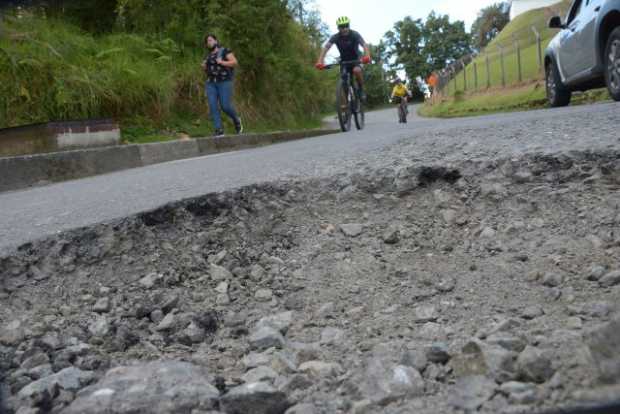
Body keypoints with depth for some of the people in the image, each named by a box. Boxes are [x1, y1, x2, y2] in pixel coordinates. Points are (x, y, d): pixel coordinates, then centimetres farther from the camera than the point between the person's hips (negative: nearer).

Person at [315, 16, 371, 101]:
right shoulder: (335, 37, -17)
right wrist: (320, 61, -48)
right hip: (344, 61, 3)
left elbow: (364, 45, -35)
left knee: (357, 70, -33)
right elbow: (326, 47, -30)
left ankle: (361, 89, -12)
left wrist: (367, 56, -57)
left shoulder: (355, 34, -21)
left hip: (355, 60, -3)